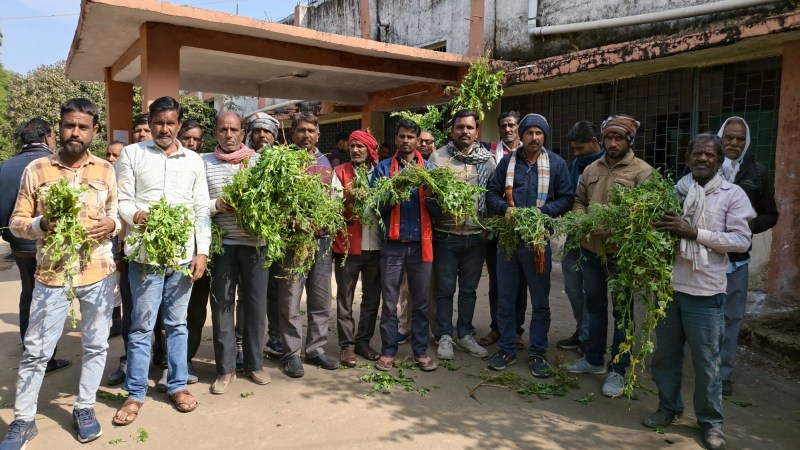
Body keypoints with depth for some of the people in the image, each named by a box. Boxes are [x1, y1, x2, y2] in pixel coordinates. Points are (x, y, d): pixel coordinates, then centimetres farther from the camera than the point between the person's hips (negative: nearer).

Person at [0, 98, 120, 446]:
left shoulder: (105, 171, 5)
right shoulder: (36, 169, 0)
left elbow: (119, 216, 10)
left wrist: (112, 224, -12)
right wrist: (41, 224, -19)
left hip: (98, 273, 2)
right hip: (52, 274, -1)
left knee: (95, 345, 11)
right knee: (36, 350, 6)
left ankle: (84, 408, 29)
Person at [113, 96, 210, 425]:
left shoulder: (194, 160, 10)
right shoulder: (132, 154, 5)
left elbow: (201, 210, 8)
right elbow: (121, 200, 1)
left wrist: (202, 251, 2)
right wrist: (136, 215, -21)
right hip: (145, 254, -2)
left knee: (177, 323, 11)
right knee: (142, 326, 3)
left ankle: (177, 385, 23)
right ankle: (135, 394, 15)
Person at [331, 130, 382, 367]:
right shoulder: (340, 172, 1)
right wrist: (348, 200, -26)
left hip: (375, 246, 3)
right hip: (348, 245, -3)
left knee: (372, 298, 11)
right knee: (345, 299, 4)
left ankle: (363, 341, 25)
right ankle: (347, 345, 14)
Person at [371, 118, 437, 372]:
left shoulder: (429, 168, 10)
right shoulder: (383, 168, 7)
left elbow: (438, 207, 4)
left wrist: (430, 196, -16)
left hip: (421, 243, 1)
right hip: (393, 243, -1)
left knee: (421, 301, 8)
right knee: (389, 302, 5)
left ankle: (421, 351, 20)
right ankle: (388, 351, 17)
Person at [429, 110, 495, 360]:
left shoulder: (488, 160, 6)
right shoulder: (438, 157, -1)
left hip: (476, 235, 2)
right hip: (446, 234, -2)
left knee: (469, 290, 14)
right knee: (445, 289, 7)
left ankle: (465, 335, 28)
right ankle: (445, 336, 21)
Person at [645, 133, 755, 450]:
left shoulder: (732, 194, -2)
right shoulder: (675, 191, 7)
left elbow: (742, 240, -9)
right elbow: (659, 229, 15)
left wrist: (695, 233, -18)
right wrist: (659, 231, -8)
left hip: (705, 292, -3)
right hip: (667, 285, 3)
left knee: (706, 361, 6)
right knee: (665, 354, 14)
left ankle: (711, 421, 24)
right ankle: (669, 407, 32)